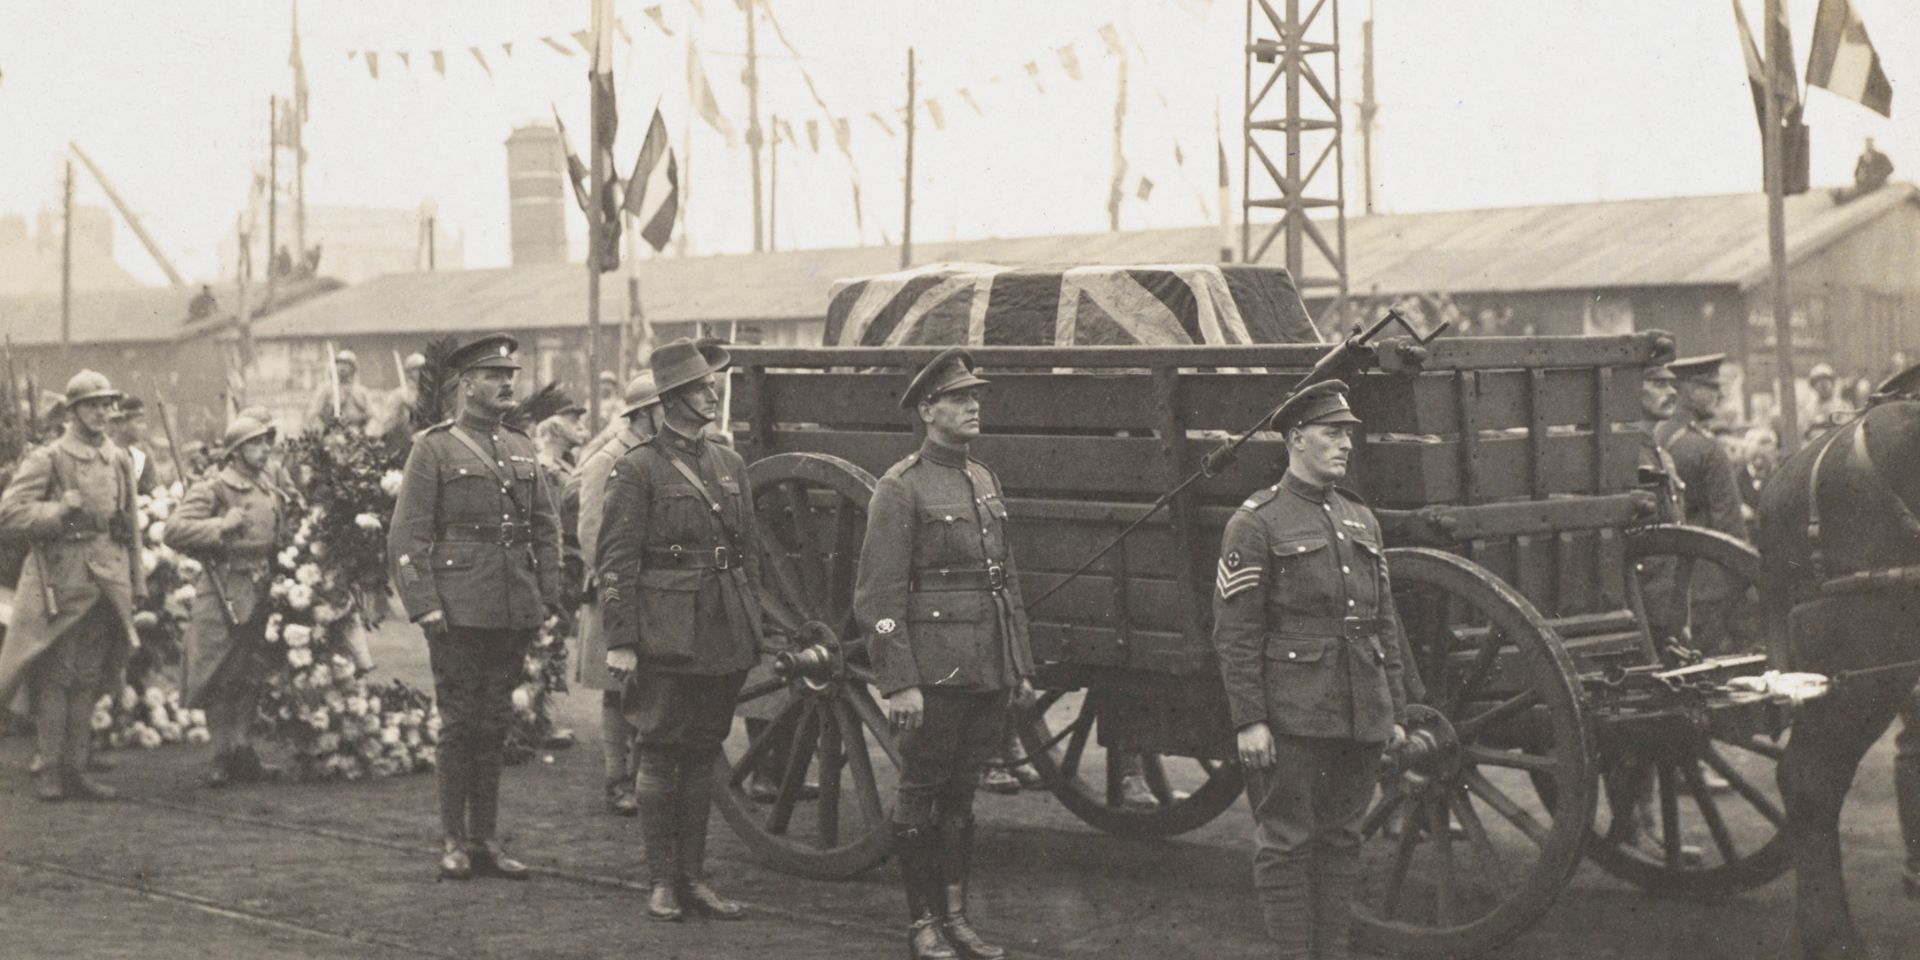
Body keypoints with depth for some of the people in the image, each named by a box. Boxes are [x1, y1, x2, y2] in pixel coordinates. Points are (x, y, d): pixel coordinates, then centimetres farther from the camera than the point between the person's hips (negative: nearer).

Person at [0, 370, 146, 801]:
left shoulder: (120, 461, 13)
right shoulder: (46, 459, -3)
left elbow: (131, 527, 18)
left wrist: (136, 583, 16)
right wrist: (63, 510, -20)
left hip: (107, 583, 5)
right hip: (60, 581, -5)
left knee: (88, 680, 7)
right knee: (54, 677, -2)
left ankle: (75, 769, 12)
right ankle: (48, 770, 4)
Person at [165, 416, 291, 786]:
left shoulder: (271, 492, 15)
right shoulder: (212, 488, -6)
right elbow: (174, 531, -16)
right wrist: (222, 525, -20)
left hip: (260, 593, 6)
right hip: (223, 594, -6)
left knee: (252, 676, 8)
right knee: (220, 677, -2)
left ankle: (243, 752, 15)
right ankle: (223, 756, 4)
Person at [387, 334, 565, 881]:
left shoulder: (522, 450, 15)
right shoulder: (434, 449, -2)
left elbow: (546, 530, 17)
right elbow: (407, 537, -6)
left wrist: (548, 600, 9)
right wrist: (422, 604, -14)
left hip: (514, 612, 5)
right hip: (458, 609, -5)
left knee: (494, 725, 10)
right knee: (460, 724, 0)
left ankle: (485, 839, 17)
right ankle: (454, 842, 9)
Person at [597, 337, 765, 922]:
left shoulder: (729, 465, 12)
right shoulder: (638, 469, -6)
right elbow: (615, 561, -8)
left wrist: (753, 630, 14)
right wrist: (620, 642, -13)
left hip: (723, 639, 6)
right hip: (665, 635, -5)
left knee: (702, 753, 11)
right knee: (658, 755, 2)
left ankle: (694, 878, 18)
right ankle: (661, 882, 10)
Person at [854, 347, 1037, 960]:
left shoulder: (985, 482, 15)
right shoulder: (900, 489, -8)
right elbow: (878, 597, -12)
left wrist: (1021, 668, 16)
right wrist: (898, 683, -17)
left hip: (986, 673, 7)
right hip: (932, 673, -7)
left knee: (960, 795, 13)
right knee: (921, 797, 3)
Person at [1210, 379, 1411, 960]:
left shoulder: (1361, 520, 15)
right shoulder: (1256, 522, -5)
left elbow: (1385, 623, 18)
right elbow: (1234, 633, -9)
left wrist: (1396, 711, 13)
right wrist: (1248, 721, -14)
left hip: (1361, 716, 6)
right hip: (1291, 716, -6)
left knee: (1341, 839, 11)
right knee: (1287, 841, -1)